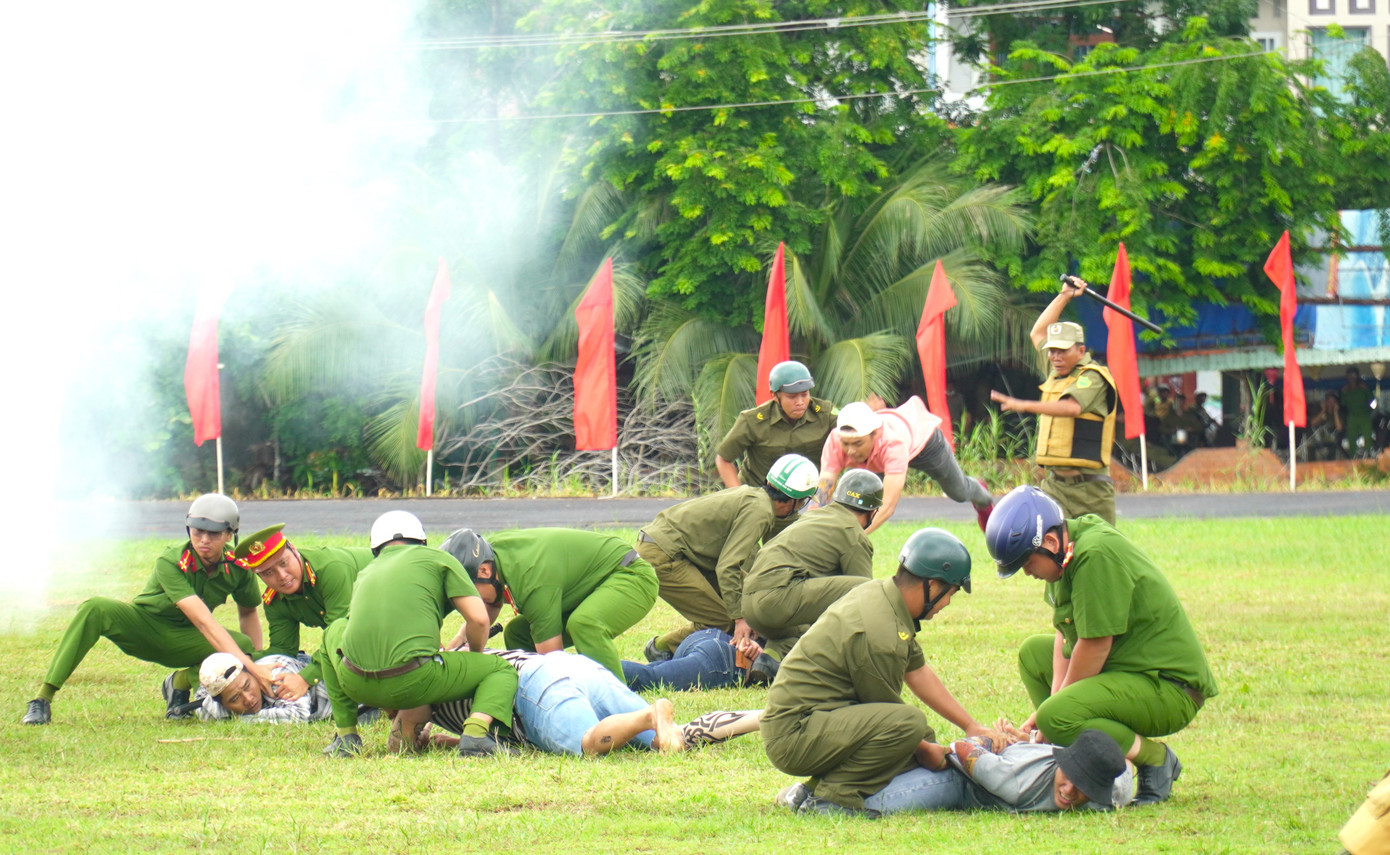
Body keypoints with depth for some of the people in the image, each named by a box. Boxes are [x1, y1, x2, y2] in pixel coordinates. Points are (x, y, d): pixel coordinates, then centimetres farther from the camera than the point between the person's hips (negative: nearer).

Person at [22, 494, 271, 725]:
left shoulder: (237, 568, -14)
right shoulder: (170, 562, -28)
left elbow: (248, 611, 7)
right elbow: (203, 620, -38)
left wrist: (256, 664, -2)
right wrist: (248, 665, -46)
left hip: (181, 639, 3)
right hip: (143, 625, -3)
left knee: (245, 646, -27)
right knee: (95, 609, -35)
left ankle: (182, 682, 0)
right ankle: (43, 699, -32)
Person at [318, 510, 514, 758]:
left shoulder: (364, 575, 28)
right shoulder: (438, 559, 16)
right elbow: (479, 619, 7)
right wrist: (473, 657, 30)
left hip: (357, 687, 4)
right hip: (413, 682, -4)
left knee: (335, 631, 38)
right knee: (502, 671, 20)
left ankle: (345, 736, 27)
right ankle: (476, 732, -12)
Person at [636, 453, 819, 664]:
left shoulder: (751, 495, 15)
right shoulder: (759, 510, -16)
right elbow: (727, 567, -23)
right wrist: (740, 618, -19)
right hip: (661, 557, -10)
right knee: (722, 620, -10)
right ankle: (662, 648, 6)